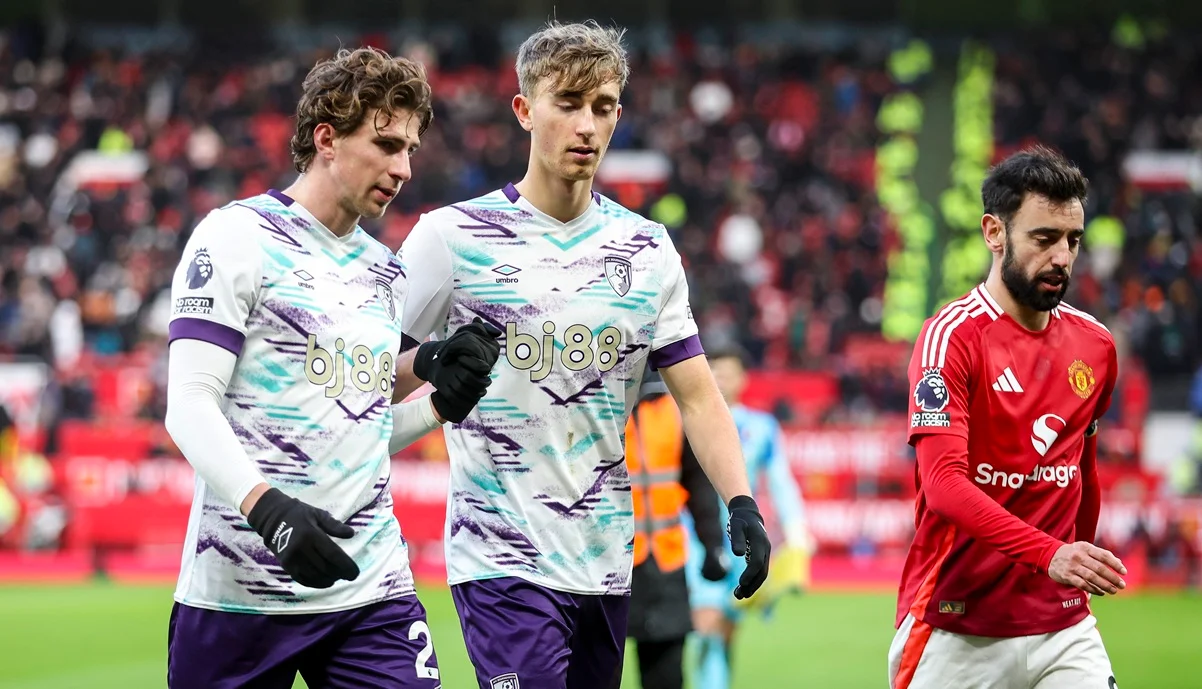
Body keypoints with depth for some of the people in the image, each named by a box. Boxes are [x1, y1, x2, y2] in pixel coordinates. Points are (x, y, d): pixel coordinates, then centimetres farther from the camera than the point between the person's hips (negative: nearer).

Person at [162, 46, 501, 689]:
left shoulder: (386, 270, 17)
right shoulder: (236, 237, -4)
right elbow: (190, 406, -12)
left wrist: (441, 403, 3)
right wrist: (265, 506, -26)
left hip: (372, 589, 6)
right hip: (241, 589, -5)